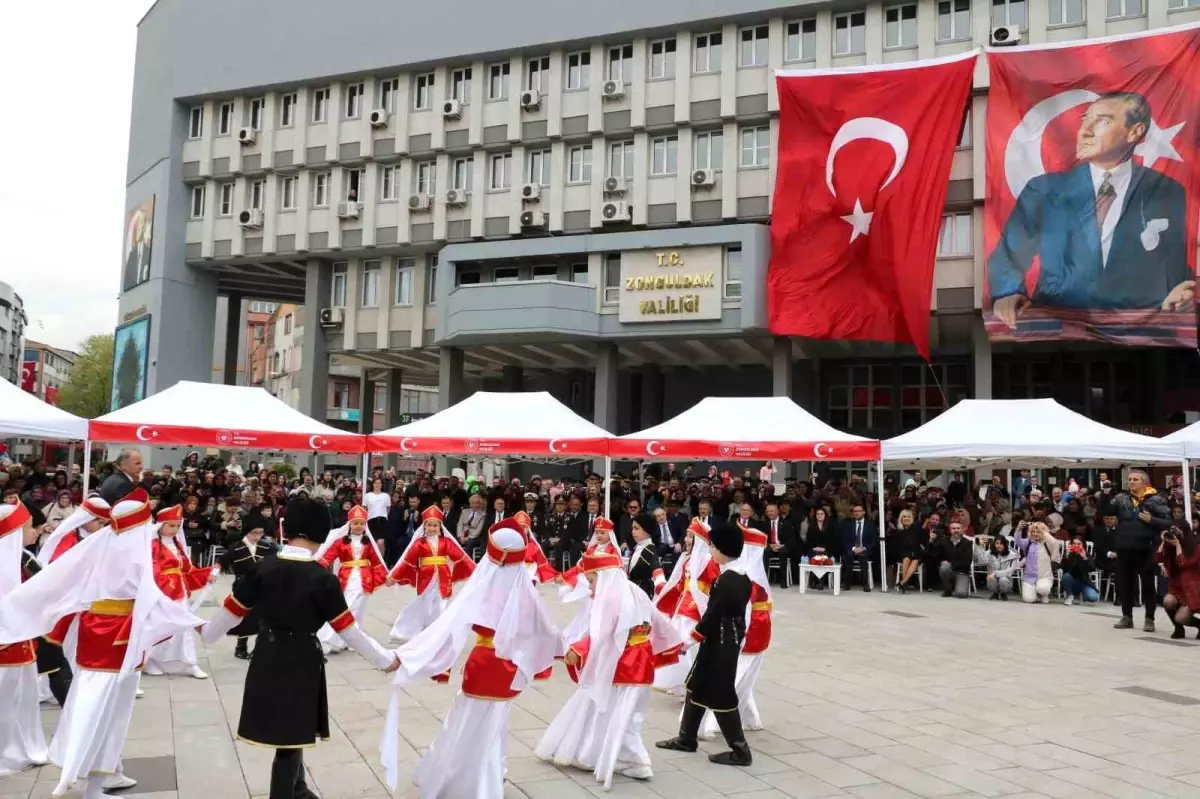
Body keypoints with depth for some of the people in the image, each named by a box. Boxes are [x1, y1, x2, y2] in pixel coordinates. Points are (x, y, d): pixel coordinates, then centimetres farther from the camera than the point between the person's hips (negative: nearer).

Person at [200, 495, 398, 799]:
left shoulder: (263, 567, -7)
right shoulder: (322, 578, -17)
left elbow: (232, 609, 5)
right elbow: (349, 630, -13)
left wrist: (207, 632, 26)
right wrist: (386, 660, -2)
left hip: (267, 659, 5)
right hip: (301, 662, -5)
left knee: (288, 730, 23)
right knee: (291, 738, 8)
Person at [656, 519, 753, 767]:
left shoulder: (725, 581, -23)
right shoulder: (744, 578, 6)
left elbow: (713, 615, -20)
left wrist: (691, 638, -10)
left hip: (719, 644, -10)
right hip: (731, 641, 10)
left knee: (721, 695, 0)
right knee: (697, 686, 18)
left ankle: (741, 751, 8)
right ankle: (686, 739, 29)